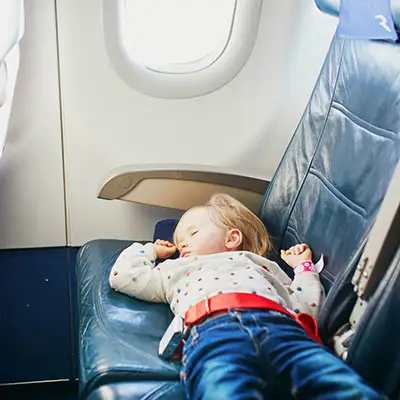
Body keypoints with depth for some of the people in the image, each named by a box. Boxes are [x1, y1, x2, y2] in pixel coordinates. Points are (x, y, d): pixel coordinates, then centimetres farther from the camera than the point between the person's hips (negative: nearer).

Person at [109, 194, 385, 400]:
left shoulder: (259, 263, 42)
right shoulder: (178, 269, 45)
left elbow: (306, 307, 30)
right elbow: (122, 275, 46)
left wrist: (304, 265, 40)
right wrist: (152, 250, 58)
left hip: (278, 323, 2)